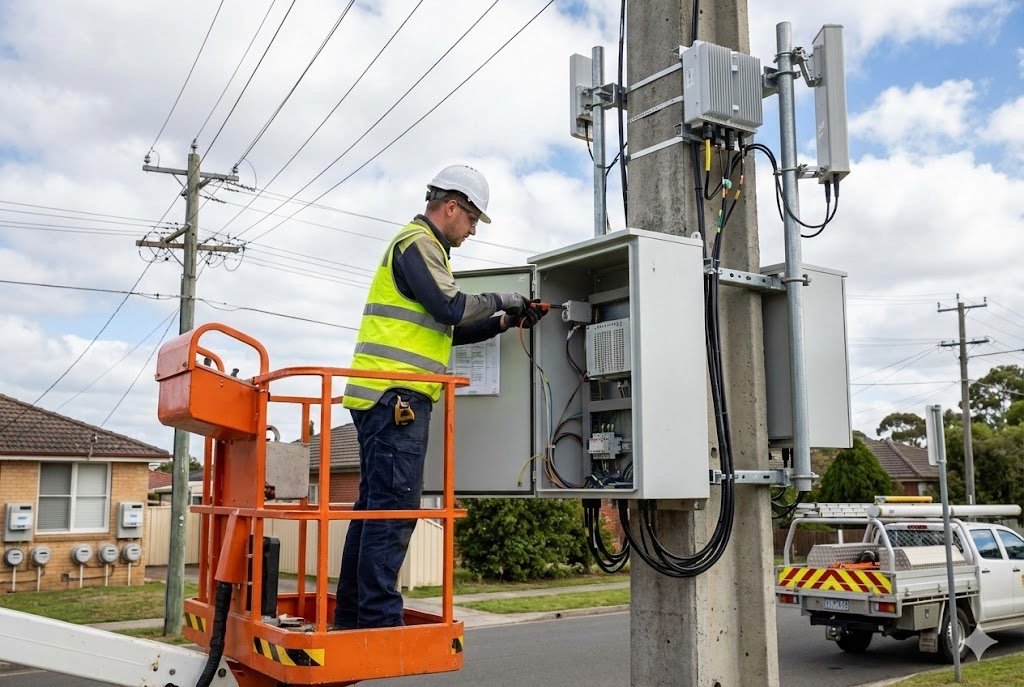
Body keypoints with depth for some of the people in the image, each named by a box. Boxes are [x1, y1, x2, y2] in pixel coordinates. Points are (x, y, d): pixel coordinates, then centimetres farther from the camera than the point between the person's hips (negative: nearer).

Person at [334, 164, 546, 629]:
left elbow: (449, 330, 26)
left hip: (386, 397, 11)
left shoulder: (421, 246, 28)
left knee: (375, 507, 11)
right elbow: (451, 308, -14)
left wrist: (505, 322, 17)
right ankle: (379, 620, -8)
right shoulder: (417, 241, -5)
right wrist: (501, 301, 1)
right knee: (394, 508, -10)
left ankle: (352, 617, 16)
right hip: (396, 396, -11)